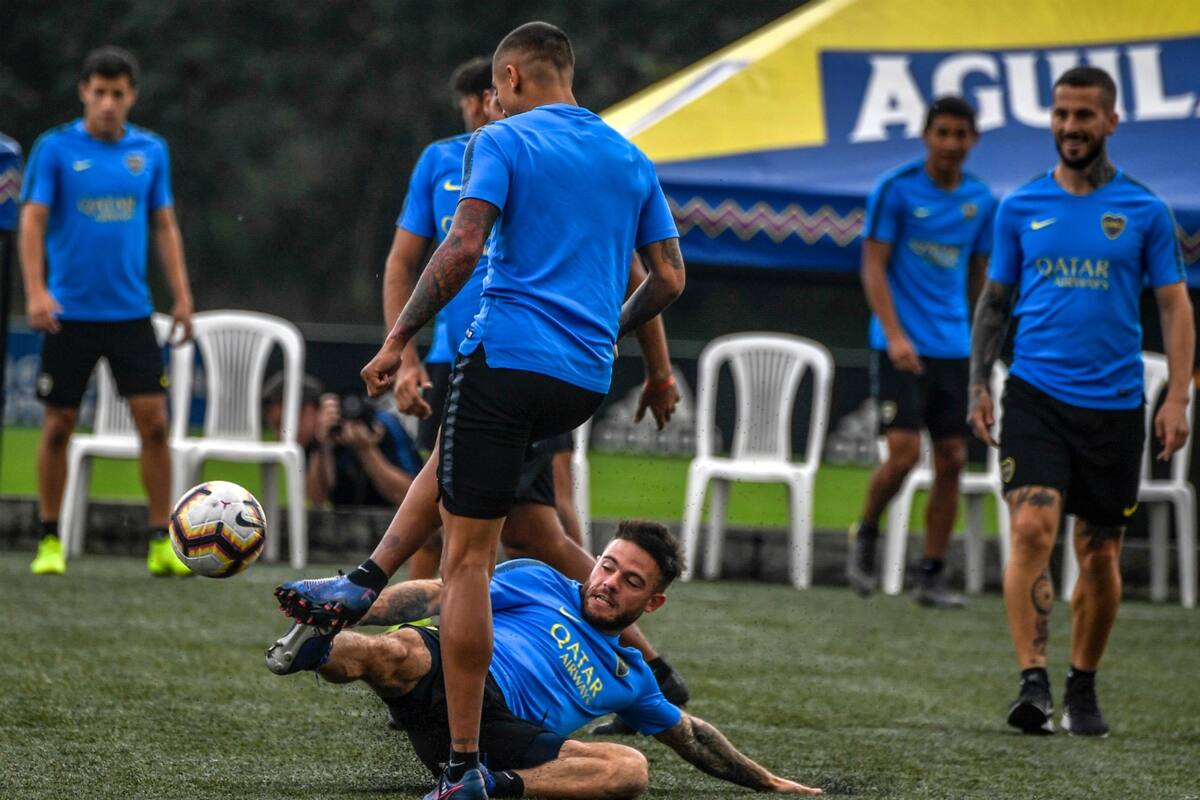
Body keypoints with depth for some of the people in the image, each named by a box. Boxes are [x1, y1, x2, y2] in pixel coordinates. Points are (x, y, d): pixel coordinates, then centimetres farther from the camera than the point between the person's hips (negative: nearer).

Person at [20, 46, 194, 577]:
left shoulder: (150, 151, 6)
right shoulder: (55, 149, -2)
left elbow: (164, 227, 12)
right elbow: (32, 221, -6)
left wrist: (182, 296, 5)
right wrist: (36, 292, -18)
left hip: (130, 312, 2)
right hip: (70, 312, -2)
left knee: (153, 421, -6)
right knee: (59, 425, 3)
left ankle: (162, 544, -1)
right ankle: (49, 541, 15)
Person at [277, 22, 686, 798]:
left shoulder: (502, 142, -2)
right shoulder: (631, 159, 15)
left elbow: (463, 247, -14)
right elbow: (669, 277, 14)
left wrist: (398, 340, -8)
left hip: (508, 356, -6)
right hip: (587, 382, 6)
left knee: (469, 559, -3)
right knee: (453, 448, 35)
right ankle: (367, 581, 27)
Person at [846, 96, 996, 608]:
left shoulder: (980, 200, 9)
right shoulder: (895, 190, -6)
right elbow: (874, 266, -7)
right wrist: (894, 334, -18)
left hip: (955, 349, 5)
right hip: (901, 347, -5)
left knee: (951, 460, 1)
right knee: (904, 451, -15)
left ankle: (932, 576, 7)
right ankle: (865, 535, 12)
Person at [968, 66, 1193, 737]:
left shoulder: (1145, 211, 3)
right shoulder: (1021, 208, 6)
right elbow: (996, 299, 14)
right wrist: (979, 385, 5)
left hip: (1114, 404, 0)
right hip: (1035, 396, 0)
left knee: (1101, 555, 6)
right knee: (1033, 530, -18)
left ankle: (1083, 691, 22)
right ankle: (1033, 684, -21)